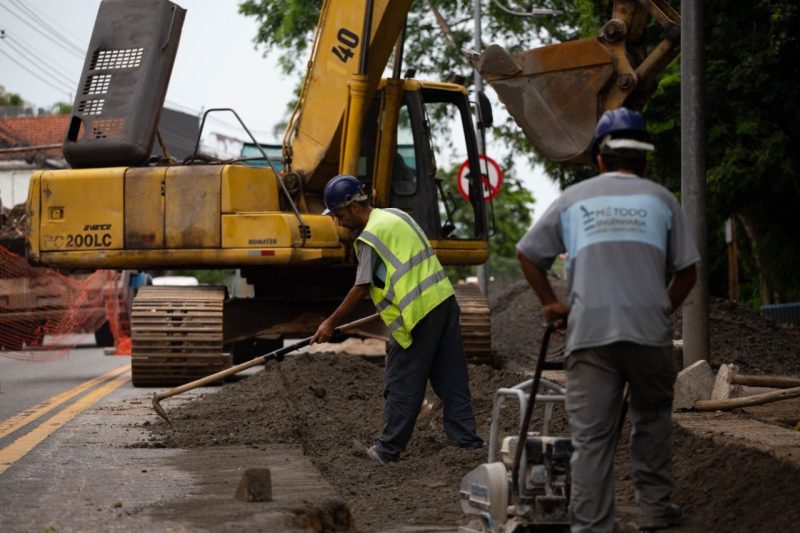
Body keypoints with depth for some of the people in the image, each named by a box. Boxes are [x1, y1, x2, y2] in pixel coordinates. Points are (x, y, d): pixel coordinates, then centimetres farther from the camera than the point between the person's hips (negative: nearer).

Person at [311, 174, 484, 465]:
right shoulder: (396, 215, 16)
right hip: (444, 299, 9)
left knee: (402, 384, 2)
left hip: (419, 313, -9)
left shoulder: (369, 237, -11)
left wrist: (331, 323, 0)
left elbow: (361, 289, -8)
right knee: (451, 378, 11)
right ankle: (466, 440, 11)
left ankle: (388, 450, 10)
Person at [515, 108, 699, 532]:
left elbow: (527, 254, 18)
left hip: (589, 333, 0)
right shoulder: (661, 199, 10)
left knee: (591, 437, -1)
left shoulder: (573, 198, 12)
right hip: (649, 331, 0)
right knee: (651, 418, 20)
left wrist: (550, 303, 26)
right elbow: (686, 271, 9)